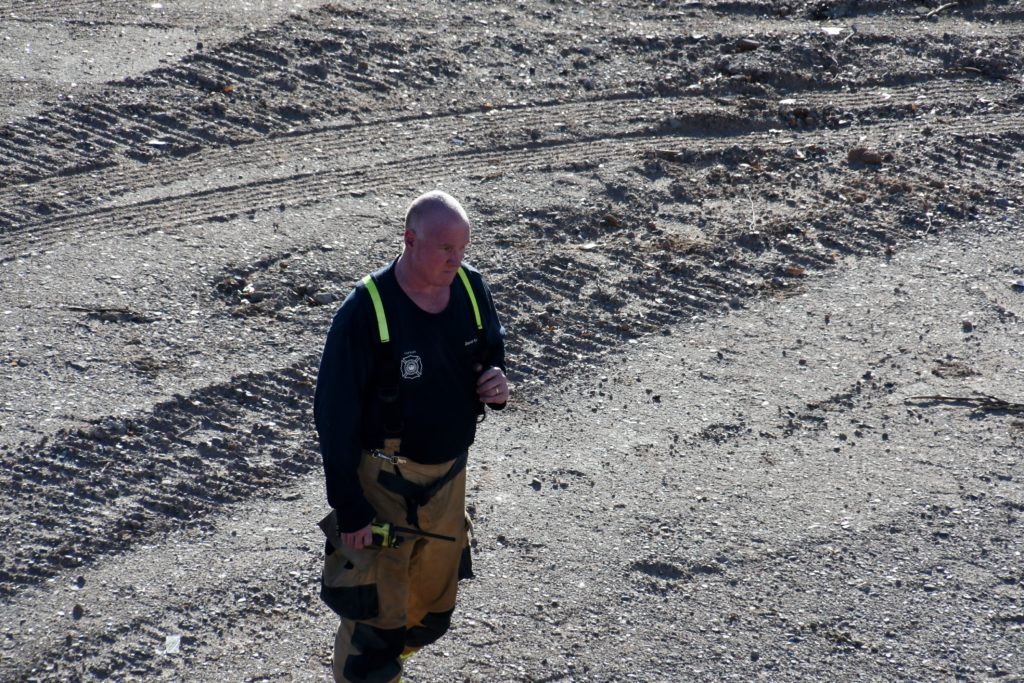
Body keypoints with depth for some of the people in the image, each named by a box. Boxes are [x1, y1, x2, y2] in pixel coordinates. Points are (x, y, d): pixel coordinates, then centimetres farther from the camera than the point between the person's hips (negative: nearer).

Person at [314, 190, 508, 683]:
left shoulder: (470, 289, -4)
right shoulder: (366, 310, -21)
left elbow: (492, 350, 15)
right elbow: (335, 416, -16)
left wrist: (496, 384, -11)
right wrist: (349, 510, -16)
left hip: (448, 476, 6)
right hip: (382, 486, -6)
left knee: (431, 613, 19)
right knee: (376, 618, 1)